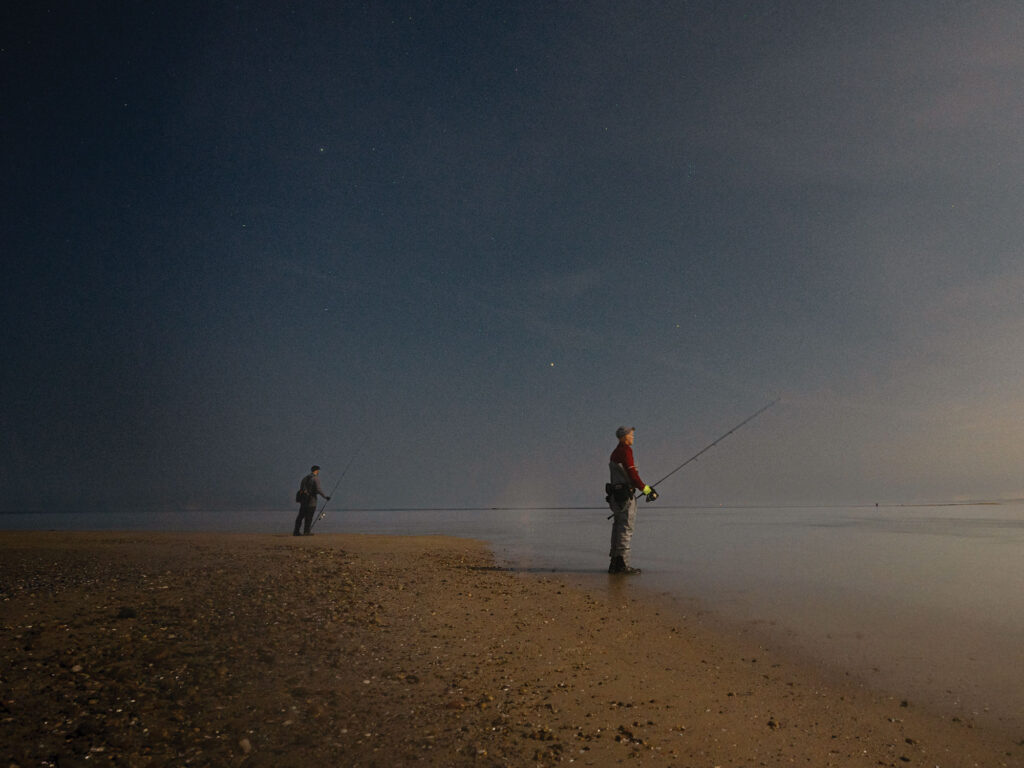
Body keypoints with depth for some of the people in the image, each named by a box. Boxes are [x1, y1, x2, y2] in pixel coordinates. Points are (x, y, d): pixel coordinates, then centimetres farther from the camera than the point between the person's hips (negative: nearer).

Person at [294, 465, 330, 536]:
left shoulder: (305, 478, 15)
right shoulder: (316, 478, -8)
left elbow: (301, 489, 14)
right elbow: (318, 489, -17)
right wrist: (326, 496, -10)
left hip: (303, 499, 7)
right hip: (311, 500, -7)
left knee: (301, 516, 10)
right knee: (309, 517, -1)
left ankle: (296, 532, 10)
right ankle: (306, 532, -1)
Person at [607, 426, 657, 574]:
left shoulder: (615, 453, 20)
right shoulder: (625, 450, -11)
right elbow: (632, 473, -18)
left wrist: (646, 487, 21)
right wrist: (646, 490, -14)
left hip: (616, 494, 10)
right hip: (625, 495, -10)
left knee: (618, 527, 11)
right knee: (626, 528, -8)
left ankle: (615, 563, 13)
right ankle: (622, 563, -9)